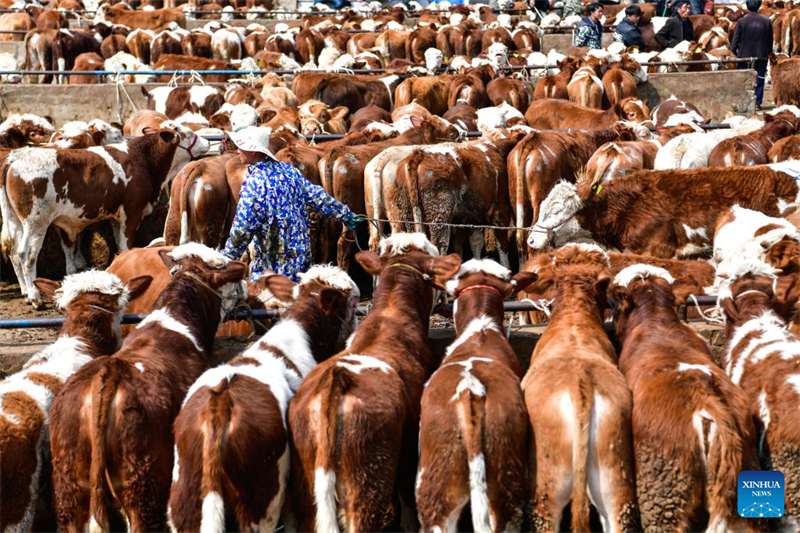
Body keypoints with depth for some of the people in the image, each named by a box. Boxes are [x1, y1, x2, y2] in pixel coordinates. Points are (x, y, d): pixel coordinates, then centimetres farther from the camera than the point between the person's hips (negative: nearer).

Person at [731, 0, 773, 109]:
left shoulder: (742, 21, -8)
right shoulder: (767, 21, -1)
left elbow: (736, 39, -5)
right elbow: (770, 40, 7)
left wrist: (733, 51, 8)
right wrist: (769, 52, 21)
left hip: (744, 55, -1)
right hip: (761, 55, 1)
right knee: (759, 80, 7)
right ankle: (757, 102, 5)